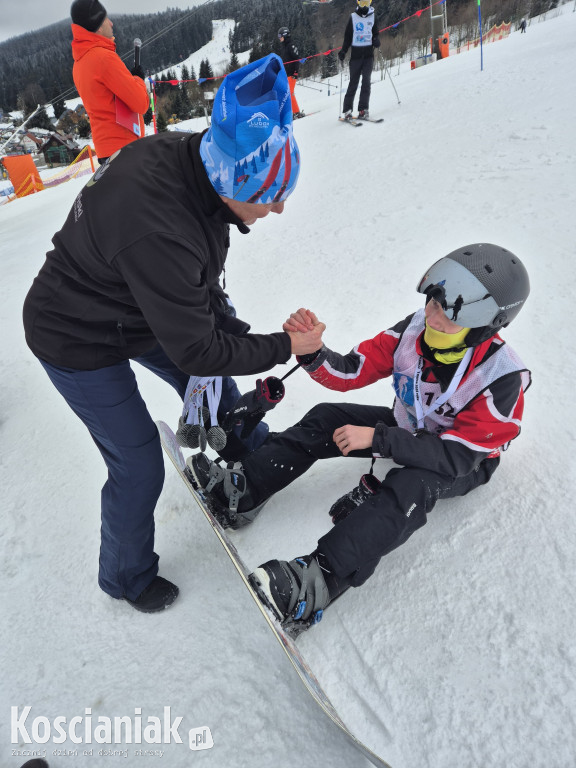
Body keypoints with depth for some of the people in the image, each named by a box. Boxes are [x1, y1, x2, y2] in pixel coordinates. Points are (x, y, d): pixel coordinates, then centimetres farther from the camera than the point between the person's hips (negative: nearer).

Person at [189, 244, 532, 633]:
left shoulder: (502, 378, -31)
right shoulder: (415, 329, -19)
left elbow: (458, 455, -31)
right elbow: (352, 371, -16)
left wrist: (377, 438, -36)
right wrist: (312, 352, -37)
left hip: (465, 463, -5)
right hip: (409, 428, 6)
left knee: (413, 484, -38)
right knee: (327, 418, -12)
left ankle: (320, 579, -49)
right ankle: (242, 489, -14)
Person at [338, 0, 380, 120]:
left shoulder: (372, 17, 11)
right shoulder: (353, 17, 5)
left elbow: (375, 33, 17)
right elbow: (348, 36, 7)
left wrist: (376, 40, -5)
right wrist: (343, 51, -4)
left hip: (368, 54, 1)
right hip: (356, 53, -1)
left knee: (366, 81, -8)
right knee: (353, 82, -5)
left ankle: (363, 108, -9)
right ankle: (347, 110, -3)